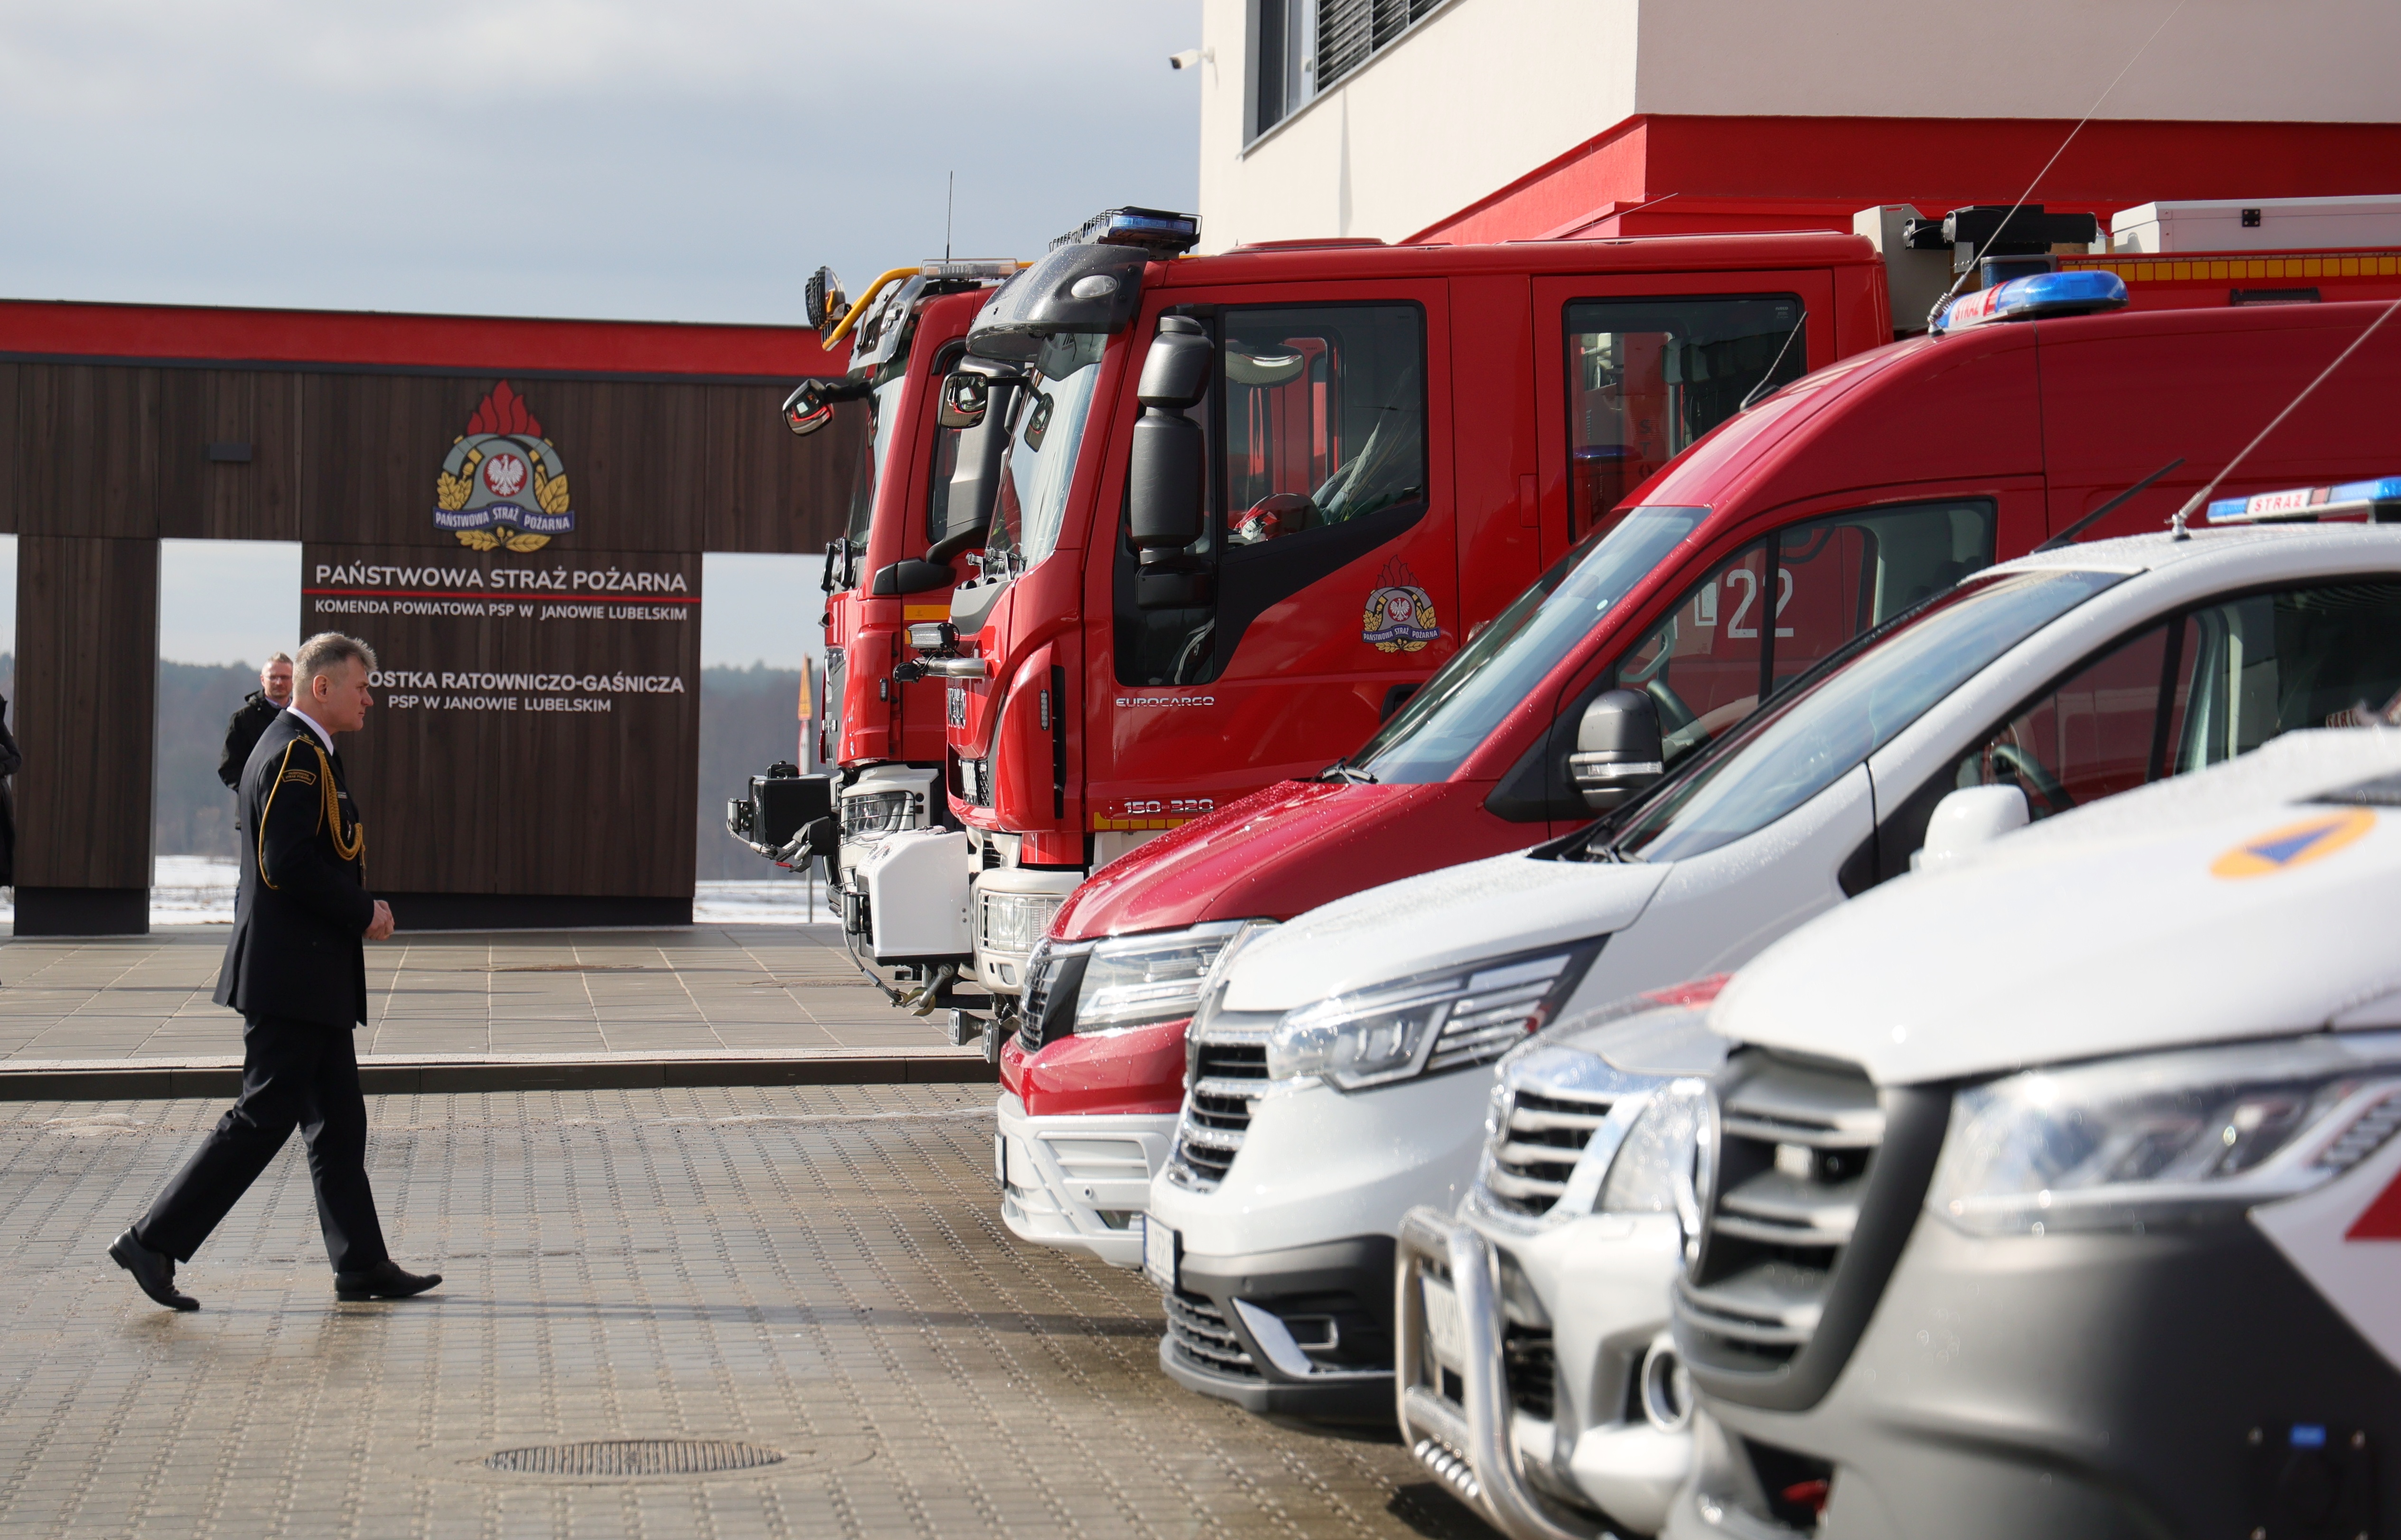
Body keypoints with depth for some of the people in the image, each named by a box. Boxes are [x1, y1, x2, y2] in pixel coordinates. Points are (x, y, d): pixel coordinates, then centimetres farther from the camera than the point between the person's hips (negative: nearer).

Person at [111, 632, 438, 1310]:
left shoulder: (303, 753, 18)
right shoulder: (295, 754, -15)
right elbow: (289, 865, -24)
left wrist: (357, 911, 10)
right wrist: (363, 912, -14)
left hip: (314, 975, 11)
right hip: (291, 973, -11)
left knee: (339, 1122, 11)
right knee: (263, 1117, -7)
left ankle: (362, 1266, 14)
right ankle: (154, 1242, -2)